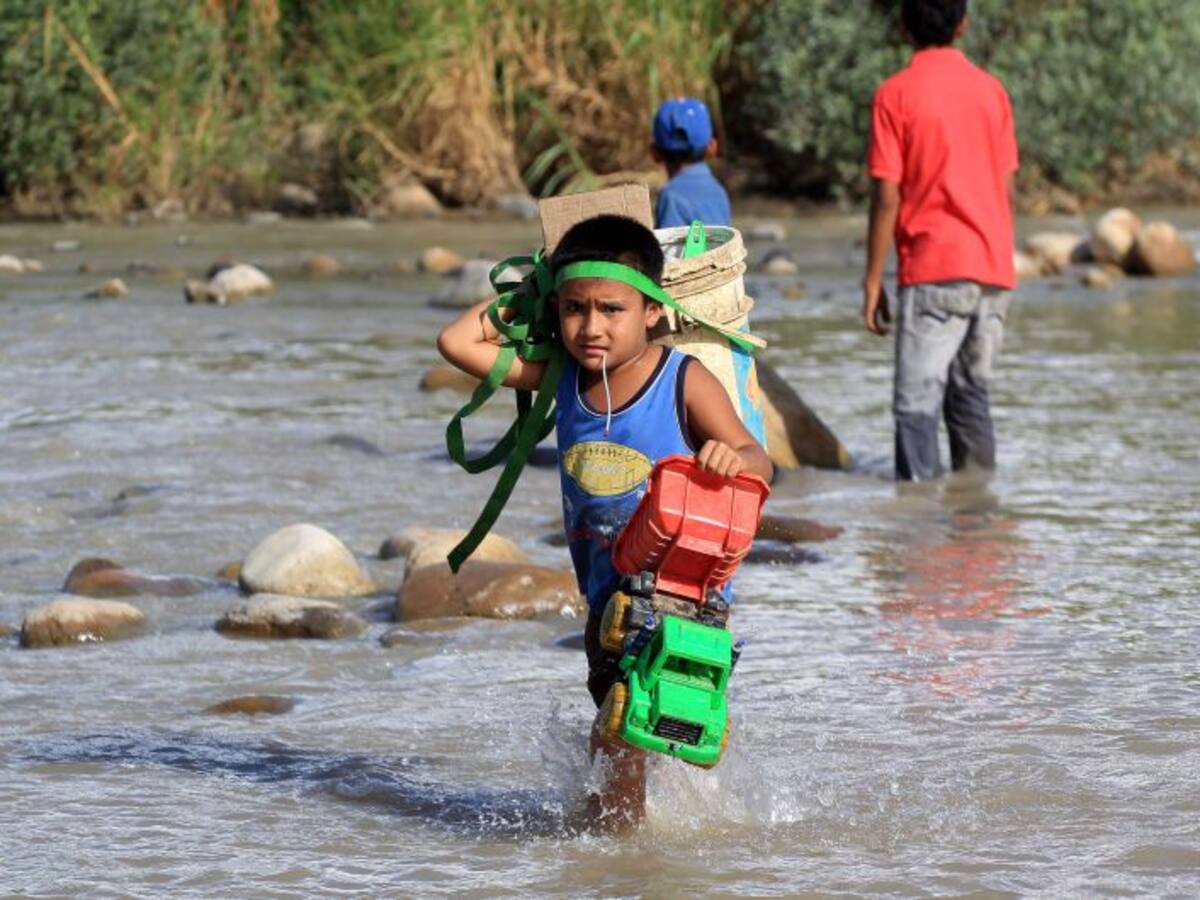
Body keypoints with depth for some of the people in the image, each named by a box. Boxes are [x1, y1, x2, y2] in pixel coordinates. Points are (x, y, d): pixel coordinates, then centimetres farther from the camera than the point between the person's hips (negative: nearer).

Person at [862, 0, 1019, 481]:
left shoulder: (896, 94, -6)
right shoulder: (991, 89, 8)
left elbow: (887, 195, -8)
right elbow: (1007, 186, 11)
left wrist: (872, 281, -3)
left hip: (934, 267, -5)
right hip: (993, 269, 5)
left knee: (917, 401, -7)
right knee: (971, 391, 15)